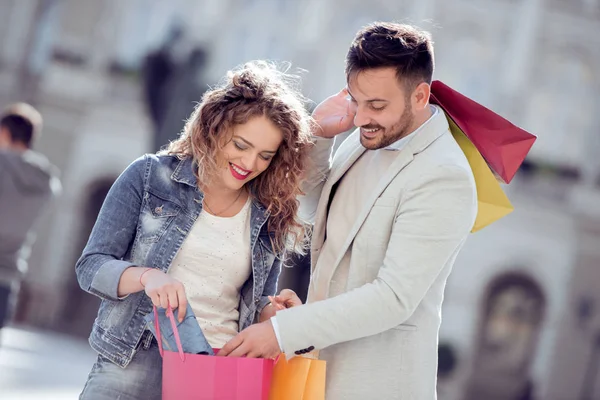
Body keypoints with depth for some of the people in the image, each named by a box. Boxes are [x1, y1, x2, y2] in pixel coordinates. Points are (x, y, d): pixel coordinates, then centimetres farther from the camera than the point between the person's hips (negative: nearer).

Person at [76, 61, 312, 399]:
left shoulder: (271, 217, 7)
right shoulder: (149, 177, 0)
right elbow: (91, 267, -2)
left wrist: (272, 312, -7)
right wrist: (146, 276, -22)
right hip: (133, 368, -2)